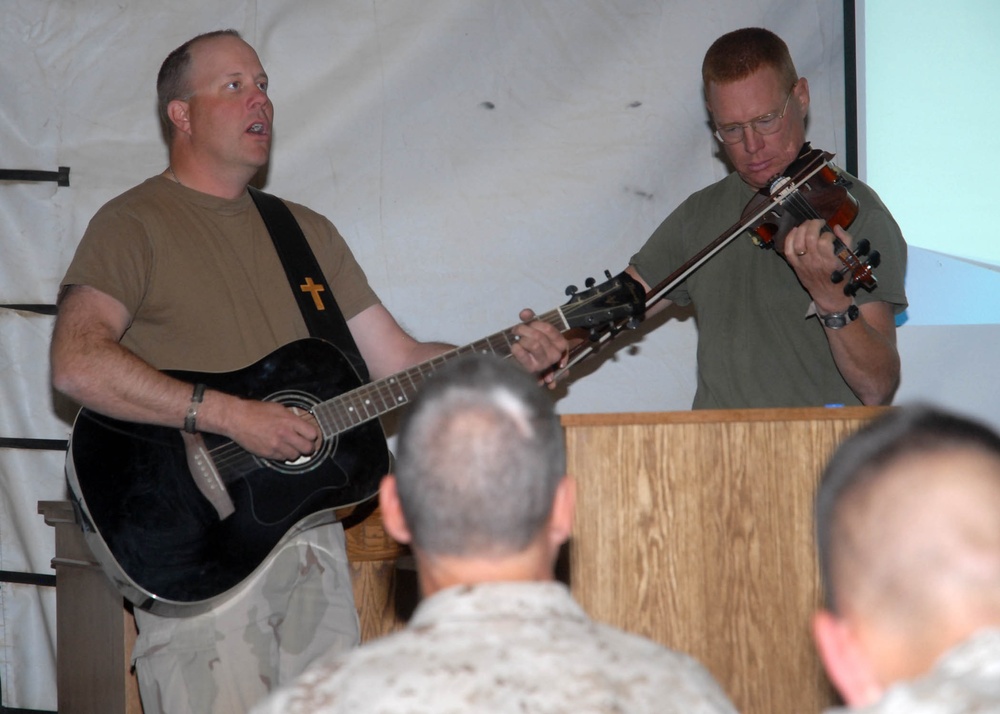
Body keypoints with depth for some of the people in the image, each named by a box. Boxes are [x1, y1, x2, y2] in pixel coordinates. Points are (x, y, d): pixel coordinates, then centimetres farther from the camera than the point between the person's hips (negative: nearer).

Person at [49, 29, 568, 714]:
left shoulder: (308, 232, 19)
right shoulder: (135, 223, -4)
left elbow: (399, 360, 17)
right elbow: (77, 364, -19)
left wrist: (508, 359, 0)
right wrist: (230, 415, -23)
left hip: (310, 528, 7)